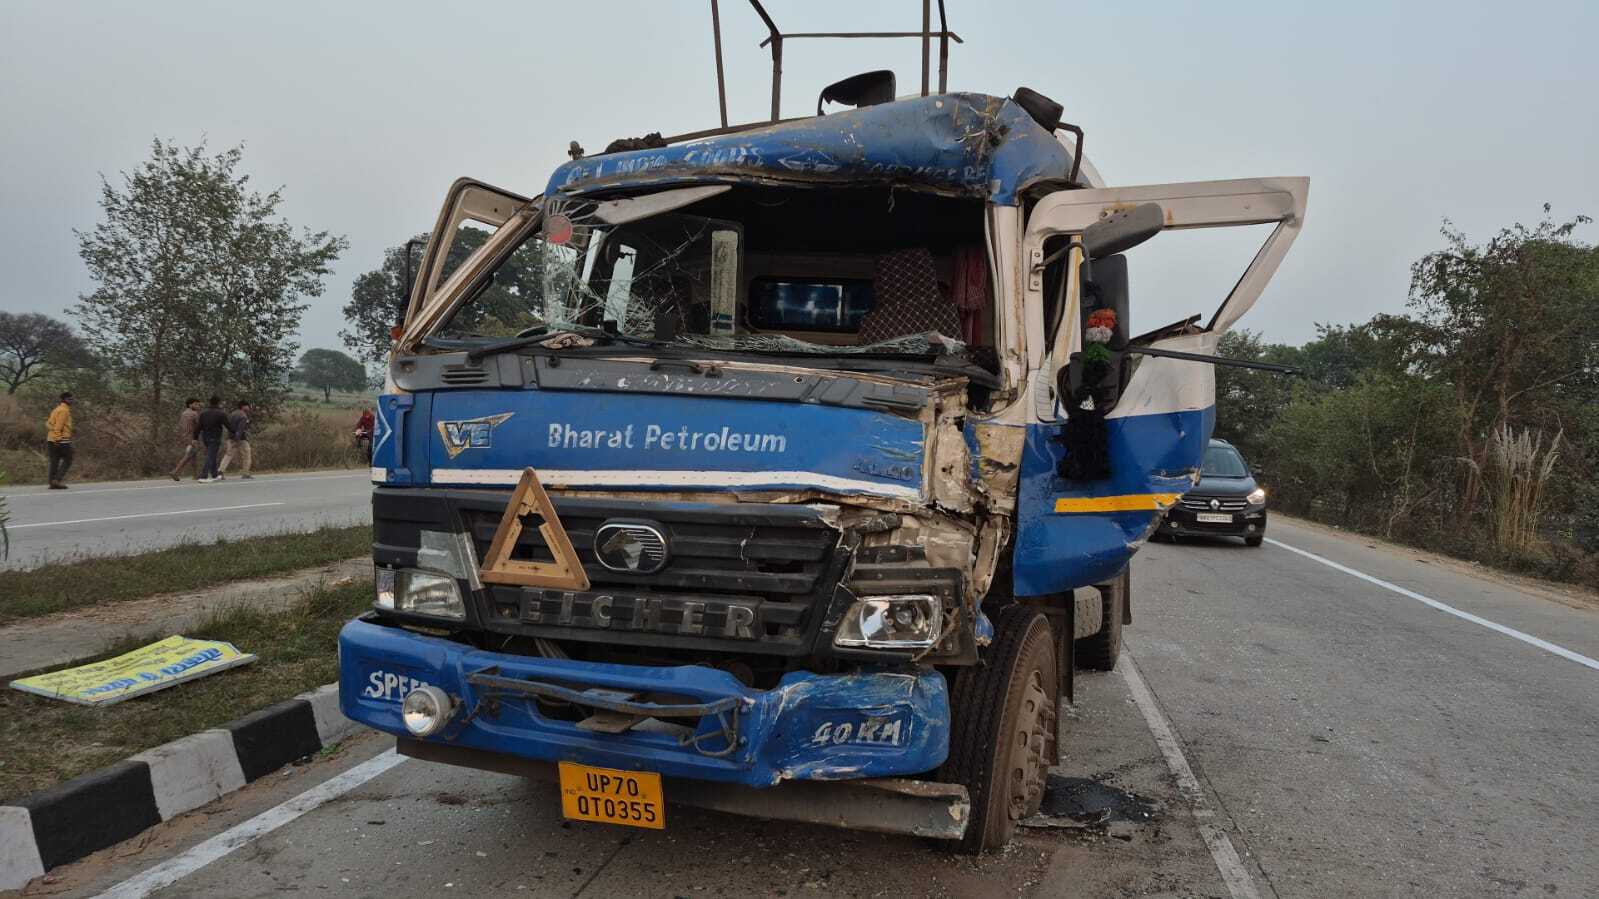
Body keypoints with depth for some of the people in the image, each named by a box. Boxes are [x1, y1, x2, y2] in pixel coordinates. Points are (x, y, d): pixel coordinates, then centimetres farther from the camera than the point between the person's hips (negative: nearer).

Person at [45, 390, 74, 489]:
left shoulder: (56, 410, 19)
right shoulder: (64, 410, -10)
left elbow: (48, 423, 19)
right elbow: (58, 426, -18)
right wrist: (58, 438, -20)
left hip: (51, 440, 9)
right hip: (62, 440, -9)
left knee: (54, 462, 7)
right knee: (67, 461, -2)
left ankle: (52, 483, 6)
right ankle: (58, 479, -12)